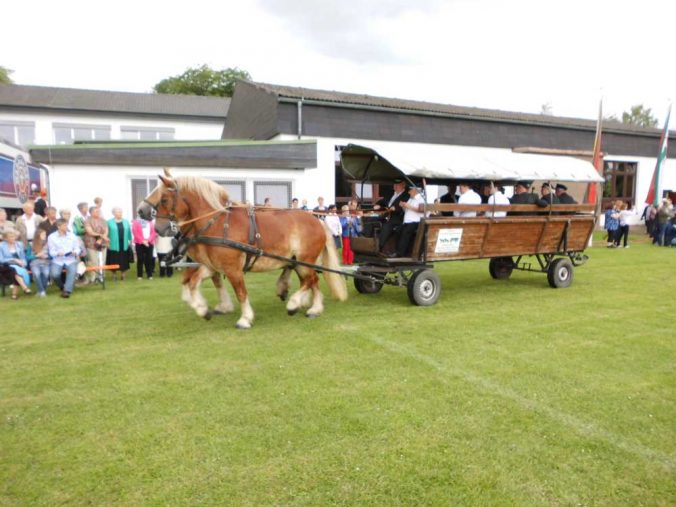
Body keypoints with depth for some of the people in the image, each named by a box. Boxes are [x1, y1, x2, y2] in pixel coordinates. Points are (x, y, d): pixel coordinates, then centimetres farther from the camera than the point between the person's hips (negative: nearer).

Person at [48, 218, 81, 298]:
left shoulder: (72, 236, 10)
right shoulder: (51, 237, 4)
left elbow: (77, 248, 8)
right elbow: (51, 252, 0)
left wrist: (75, 252, -15)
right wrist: (58, 253, -22)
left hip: (70, 260, 1)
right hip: (57, 261, -1)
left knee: (72, 270, -32)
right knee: (54, 274, -27)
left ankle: (67, 291, -31)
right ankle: (62, 287, 3)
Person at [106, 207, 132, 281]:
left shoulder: (126, 222, 9)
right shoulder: (109, 222, -1)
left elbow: (129, 232, 11)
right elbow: (107, 234, 1)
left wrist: (130, 241, 8)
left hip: (124, 245, 3)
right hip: (114, 246, -2)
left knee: (124, 261, 5)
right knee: (114, 261, 3)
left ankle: (123, 274, 15)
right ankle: (114, 275, 16)